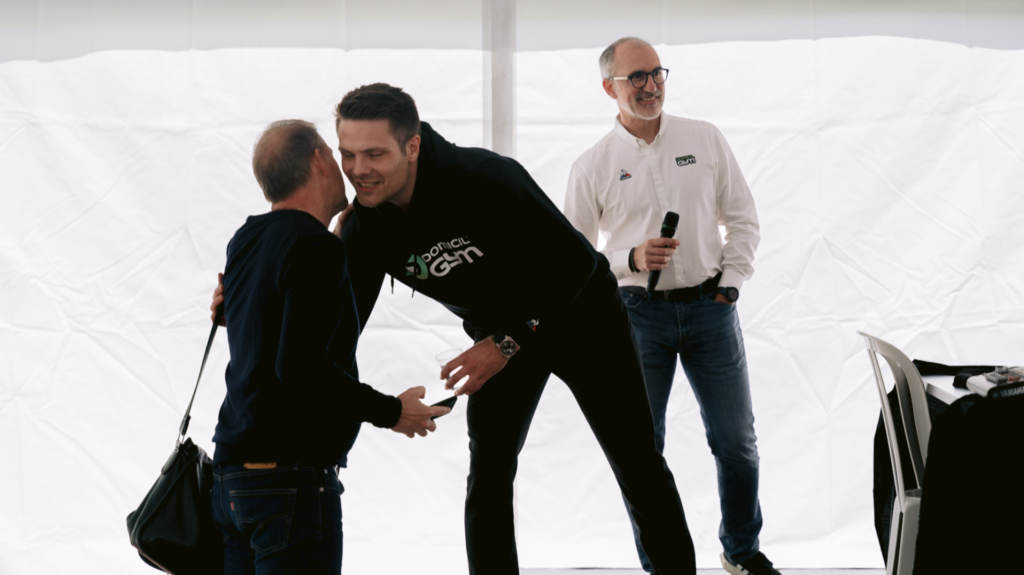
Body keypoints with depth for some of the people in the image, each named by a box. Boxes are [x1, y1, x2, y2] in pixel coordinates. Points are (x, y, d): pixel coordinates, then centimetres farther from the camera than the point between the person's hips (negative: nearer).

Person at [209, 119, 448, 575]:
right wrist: (390, 412, -11)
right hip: (291, 478, -9)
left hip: (233, 468, 9)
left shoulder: (245, 242, 12)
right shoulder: (317, 250, -14)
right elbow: (301, 365, -22)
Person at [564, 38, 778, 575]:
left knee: (737, 441, 8)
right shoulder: (592, 166, -1)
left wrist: (730, 283, 0)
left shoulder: (706, 139, 4)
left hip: (710, 307, 2)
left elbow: (743, 218, 10)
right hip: (638, 313, -1)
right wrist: (631, 259, -14)